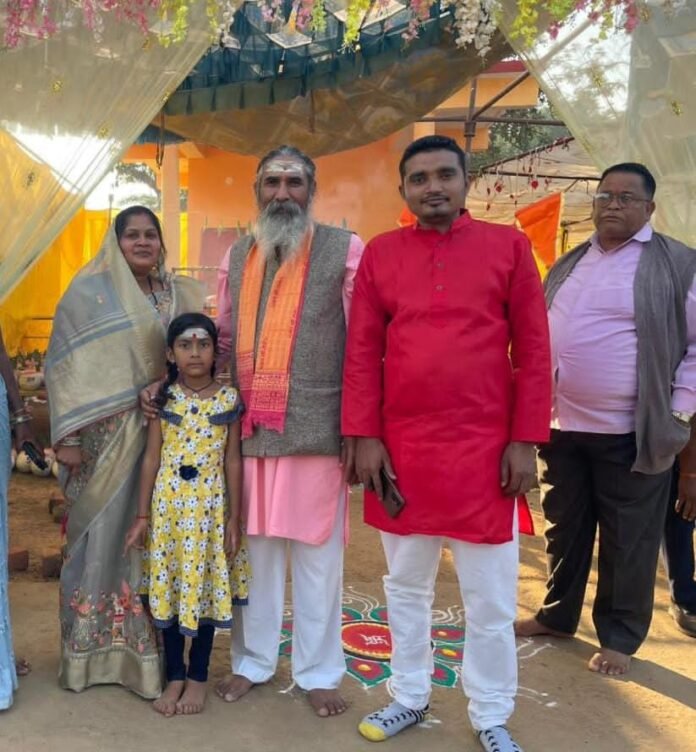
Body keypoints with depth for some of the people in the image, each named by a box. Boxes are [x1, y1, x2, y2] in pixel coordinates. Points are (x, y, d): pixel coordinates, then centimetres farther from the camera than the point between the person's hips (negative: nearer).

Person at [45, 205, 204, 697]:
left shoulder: (179, 296, 10)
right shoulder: (89, 292, -1)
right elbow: (66, 365, -6)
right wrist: (68, 435, -12)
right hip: (106, 432, -3)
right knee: (104, 533, 3)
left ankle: (146, 646, 20)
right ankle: (91, 649, 18)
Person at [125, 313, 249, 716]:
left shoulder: (228, 399, -4)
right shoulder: (163, 397, -1)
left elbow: (233, 461, -1)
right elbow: (152, 458, 1)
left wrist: (234, 520, -3)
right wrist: (143, 515, 0)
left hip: (210, 506, -1)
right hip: (169, 505, 1)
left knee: (206, 586, 6)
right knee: (170, 587, 7)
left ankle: (198, 677, 22)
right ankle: (175, 676, 23)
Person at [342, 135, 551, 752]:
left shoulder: (508, 246, 0)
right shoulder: (380, 254, 4)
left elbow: (534, 350, -1)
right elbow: (362, 352, 3)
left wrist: (525, 441, -6)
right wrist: (365, 437, -3)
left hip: (484, 448, -1)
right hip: (402, 448, 2)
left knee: (490, 597, 9)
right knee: (406, 586, 16)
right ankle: (410, 697, 36)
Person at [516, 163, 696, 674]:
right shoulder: (567, 265, 12)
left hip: (631, 432, -4)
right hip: (561, 425, 5)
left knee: (628, 542, 7)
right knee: (565, 529, 17)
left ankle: (619, 637, 23)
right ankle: (557, 615, 33)